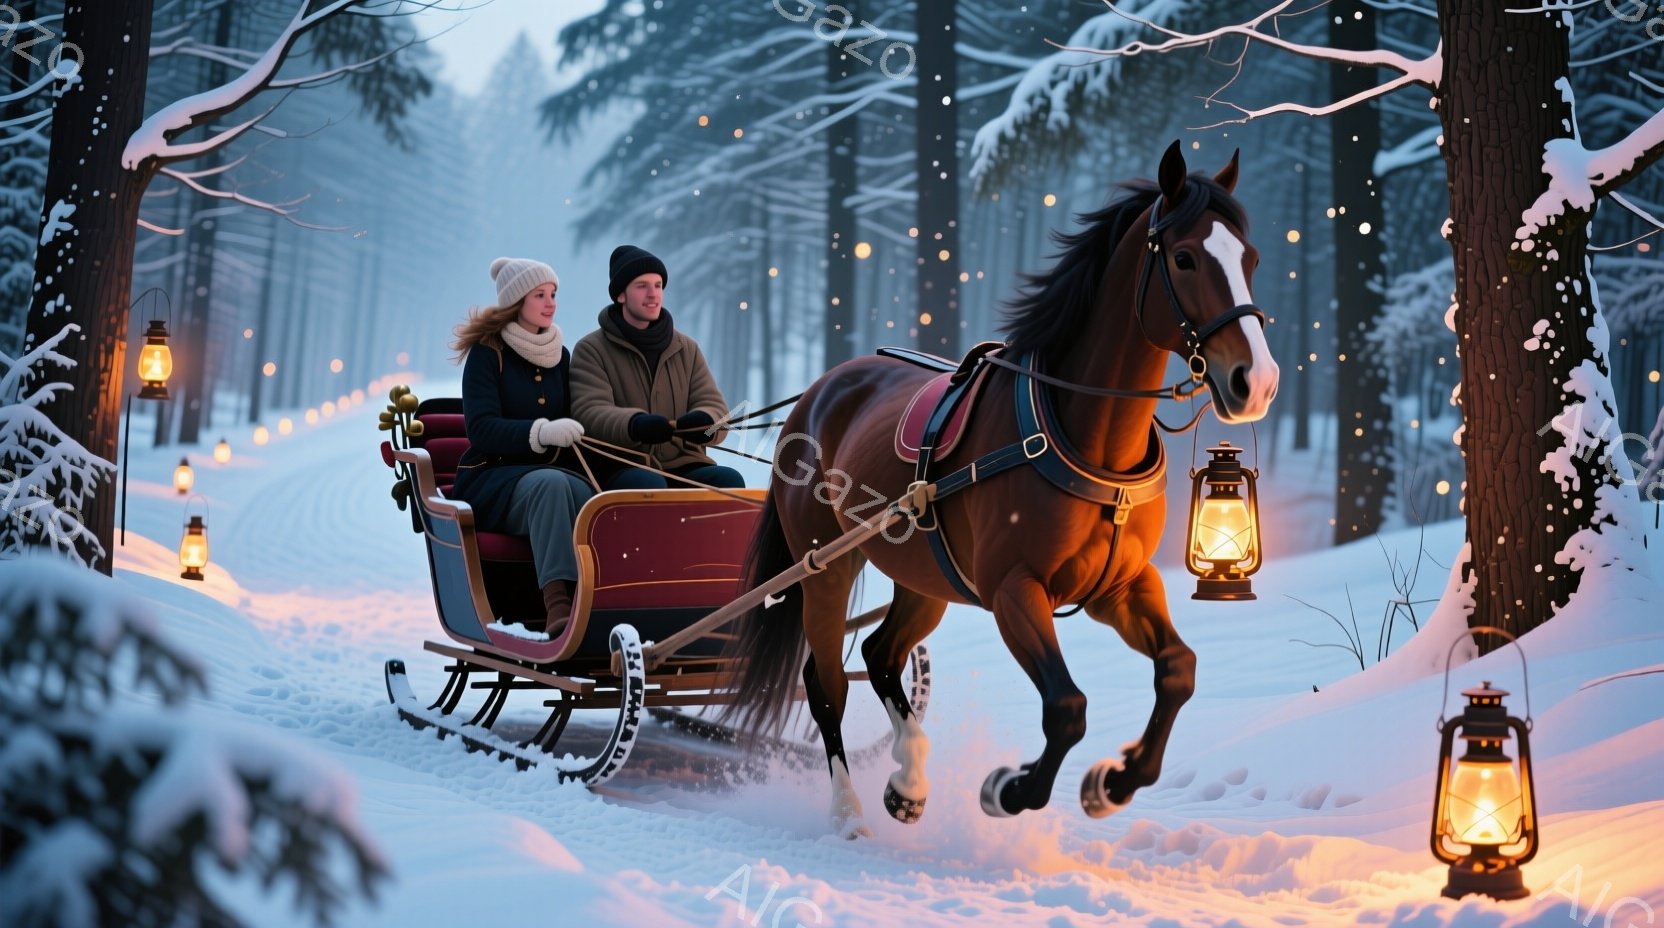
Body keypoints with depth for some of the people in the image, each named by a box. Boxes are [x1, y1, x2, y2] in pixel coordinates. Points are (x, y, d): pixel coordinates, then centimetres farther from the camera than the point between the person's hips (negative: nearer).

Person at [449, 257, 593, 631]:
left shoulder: (560, 355, 17)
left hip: (554, 472, 4)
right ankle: (557, 606, -52)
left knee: (587, 496, -33)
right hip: (491, 477, -4)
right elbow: (481, 429, -15)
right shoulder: (487, 353, -1)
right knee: (550, 482, -38)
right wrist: (541, 433, -32)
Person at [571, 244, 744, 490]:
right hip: (621, 469, -4)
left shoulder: (687, 348, 18)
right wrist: (634, 424, -35)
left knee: (728, 480, -28)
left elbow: (715, 406, 7)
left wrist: (703, 422, -21)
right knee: (648, 484, -38)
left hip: (684, 467, 4)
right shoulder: (592, 350, 6)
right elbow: (589, 413, -11)